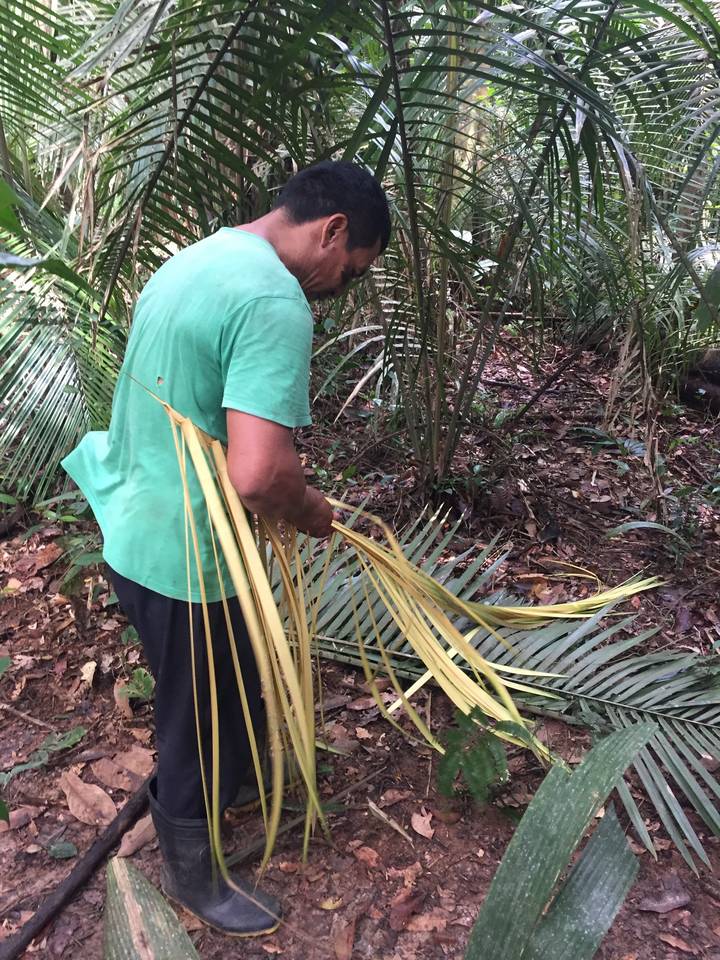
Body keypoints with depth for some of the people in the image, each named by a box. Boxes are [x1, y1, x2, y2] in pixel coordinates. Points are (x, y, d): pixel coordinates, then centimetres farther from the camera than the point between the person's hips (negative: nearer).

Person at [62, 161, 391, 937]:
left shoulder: (194, 260, 8)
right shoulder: (275, 301, -25)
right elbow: (259, 474, -34)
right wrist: (312, 513, -12)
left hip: (135, 530, 10)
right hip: (184, 558, -9)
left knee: (230, 685, 31)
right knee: (199, 723, 14)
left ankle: (237, 783, 58)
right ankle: (192, 879, 41)